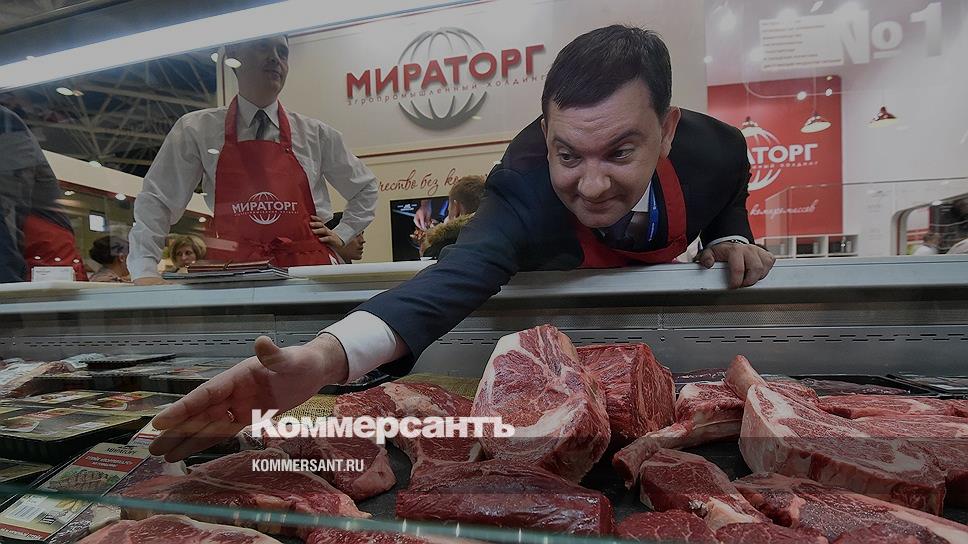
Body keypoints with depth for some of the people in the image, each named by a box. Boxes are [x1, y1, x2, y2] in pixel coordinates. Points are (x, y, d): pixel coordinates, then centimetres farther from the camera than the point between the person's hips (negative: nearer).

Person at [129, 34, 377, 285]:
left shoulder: (316, 134, 10)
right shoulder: (197, 130, 8)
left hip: (309, 267, 1)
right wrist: (144, 271, -1)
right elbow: (156, 200, 8)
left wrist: (341, 234, 13)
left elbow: (365, 187, 23)